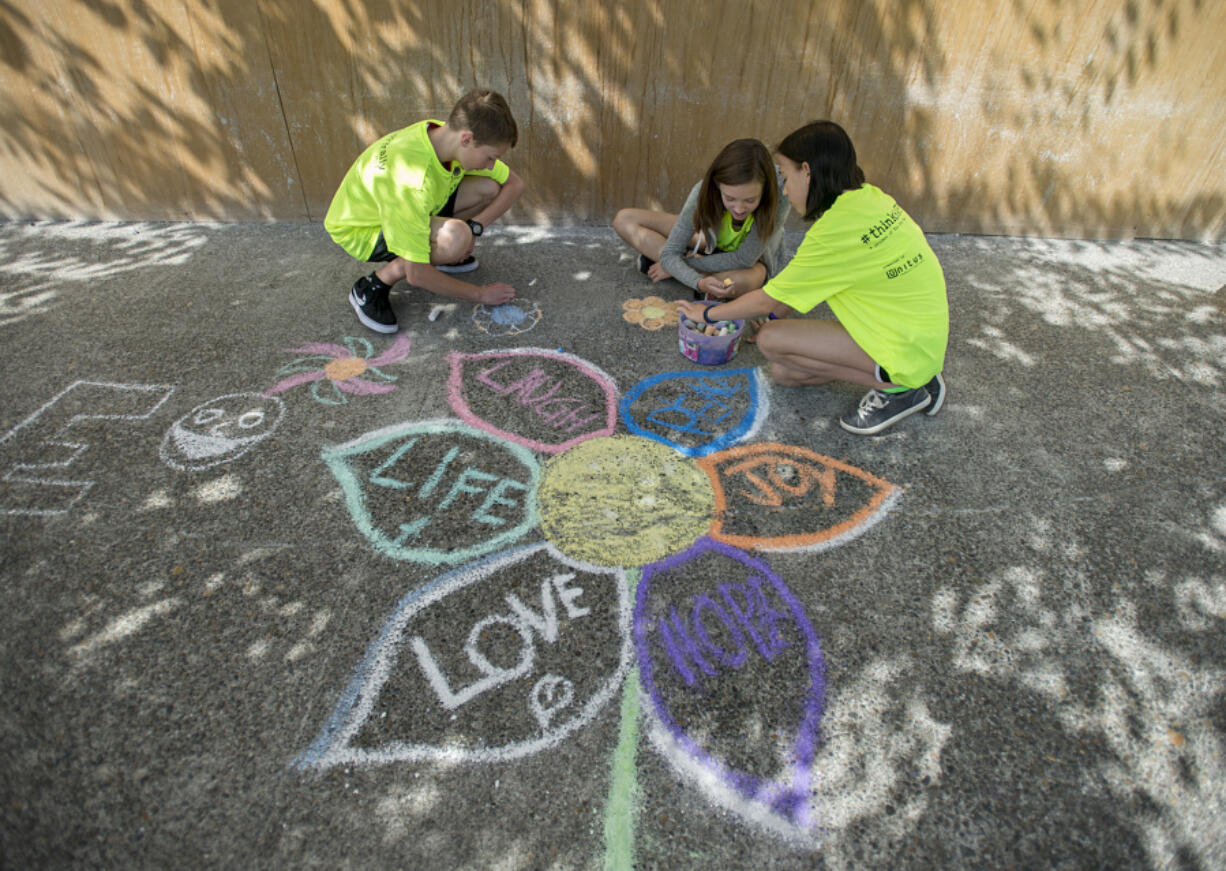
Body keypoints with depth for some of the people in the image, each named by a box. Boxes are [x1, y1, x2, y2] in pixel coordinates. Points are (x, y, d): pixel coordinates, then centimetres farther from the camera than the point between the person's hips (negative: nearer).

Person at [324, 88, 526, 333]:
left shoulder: (447, 136, -17)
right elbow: (417, 275, -35)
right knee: (454, 237, -37)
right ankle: (371, 287, -13)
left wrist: (475, 227, -20)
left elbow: (515, 184, -5)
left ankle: (437, 253, 9)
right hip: (358, 230, -7)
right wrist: (481, 294, -24)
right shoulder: (409, 182, -40)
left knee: (489, 187, -13)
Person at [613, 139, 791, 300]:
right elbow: (670, 253, -28)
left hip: (753, 260, -2)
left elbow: (744, 259, -32)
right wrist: (700, 282, -49)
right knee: (624, 220, -11)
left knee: (745, 280, -44)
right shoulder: (704, 191, -31)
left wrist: (685, 264, -27)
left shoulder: (778, 200, -36)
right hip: (712, 243, 2)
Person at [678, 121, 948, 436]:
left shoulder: (835, 230, -24)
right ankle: (912, 377, 8)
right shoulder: (870, 197, 2)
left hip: (908, 349, -8)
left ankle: (896, 388, -5)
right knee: (783, 372, 5)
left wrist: (708, 313, 1)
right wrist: (776, 313, 15)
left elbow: (767, 302, -13)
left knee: (771, 340, -15)